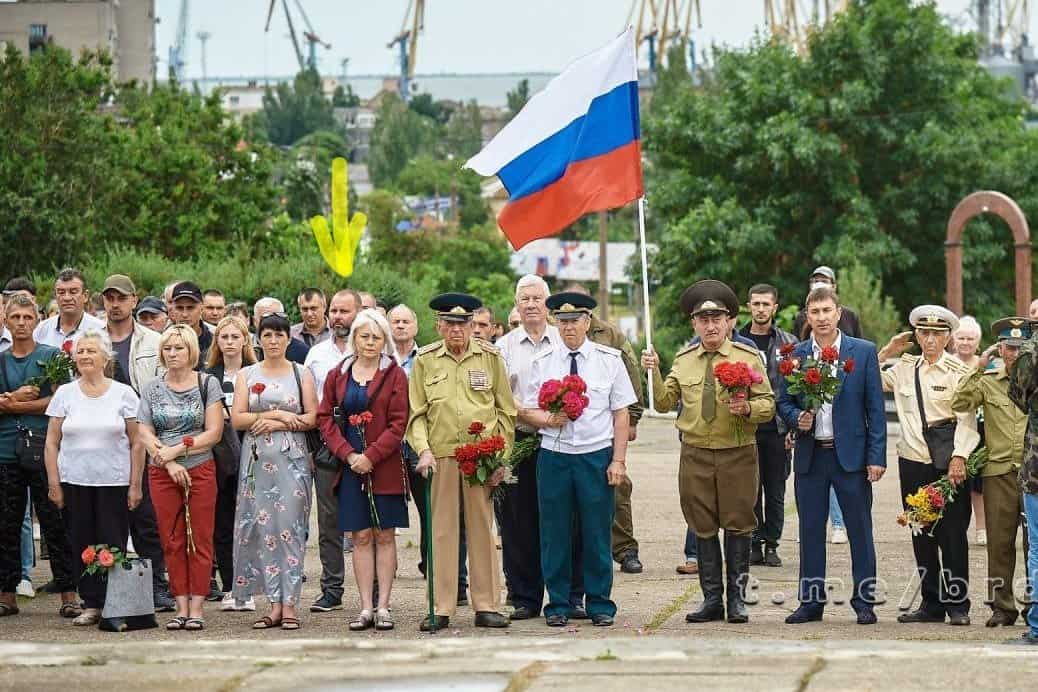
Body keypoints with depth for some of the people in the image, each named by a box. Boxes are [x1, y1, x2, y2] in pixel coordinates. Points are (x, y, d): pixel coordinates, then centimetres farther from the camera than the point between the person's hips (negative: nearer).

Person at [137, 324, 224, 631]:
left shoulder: (207, 384, 2)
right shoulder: (151, 389, 9)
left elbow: (214, 433, -5)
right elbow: (145, 434, 2)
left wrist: (176, 450, -12)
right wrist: (169, 463, -12)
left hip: (200, 470, -2)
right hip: (162, 474, 2)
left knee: (200, 540, -3)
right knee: (172, 542, 2)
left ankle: (197, 606, -1)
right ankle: (181, 606, 6)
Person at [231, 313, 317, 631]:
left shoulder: (301, 374, 8)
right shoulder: (246, 375, 11)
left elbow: (312, 418, 0)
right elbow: (237, 418, 1)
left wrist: (276, 424, -9)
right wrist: (277, 414, -7)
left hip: (291, 458, -2)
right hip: (257, 459, 2)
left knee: (290, 527, -7)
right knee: (261, 527, -4)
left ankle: (290, 603, -7)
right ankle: (275, 604, -2)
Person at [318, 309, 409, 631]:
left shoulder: (395, 375, 0)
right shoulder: (338, 376, 8)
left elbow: (398, 423, -5)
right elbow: (325, 417, 5)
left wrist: (371, 456, -14)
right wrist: (348, 454, -8)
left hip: (384, 467, -2)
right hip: (351, 468, 2)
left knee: (384, 535, 1)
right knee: (361, 537, 3)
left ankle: (383, 607, 3)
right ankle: (366, 608, 4)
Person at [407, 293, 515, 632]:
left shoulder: (490, 357, 5)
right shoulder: (425, 360, 5)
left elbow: (506, 410, 8)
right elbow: (417, 413, 6)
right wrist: (423, 450, -7)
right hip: (441, 455, 0)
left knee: (482, 528, 3)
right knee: (442, 530, 1)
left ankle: (486, 606, 8)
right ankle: (441, 608, 4)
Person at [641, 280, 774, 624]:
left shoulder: (748, 357, 1)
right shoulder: (683, 361, 10)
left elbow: (768, 405, 0)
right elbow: (664, 403, 6)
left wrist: (747, 408, -19)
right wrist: (654, 372, -7)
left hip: (738, 454, -2)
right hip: (695, 454, 2)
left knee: (738, 525, 1)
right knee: (703, 528, 6)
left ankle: (736, 599, 9)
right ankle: (712, 599, 13)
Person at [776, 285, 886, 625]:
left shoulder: (863, 352, 0)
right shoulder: (794, 355, 6)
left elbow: (875, 408, -1)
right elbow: (783, 403, 12)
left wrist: (877, 457, -6)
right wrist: (797, 418, -11)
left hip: (851, 454, -2)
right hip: (810, 455, 2)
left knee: (860, 530, 1)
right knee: (810, 530, 6)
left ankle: (864, 601, 8)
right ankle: (811, 601, 14)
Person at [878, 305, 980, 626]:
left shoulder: (958, 372, -2)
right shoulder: (904, 368, 11)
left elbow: (967, 419, -8)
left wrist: (958, 458, -18)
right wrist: (886, 352, 8)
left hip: (948, 466, -4)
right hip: (913, 463, 5)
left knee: (953, 535, -3)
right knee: (922, 537, 8)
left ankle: (957, 605, 4)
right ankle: (931, 604, 14)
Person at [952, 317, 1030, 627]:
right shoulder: (987, 382, 9)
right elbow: (960, 404, -5)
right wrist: (977, 371, -10)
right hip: (999, 473, 1)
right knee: (1000, 542, 3)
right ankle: (1002, 606, 10)